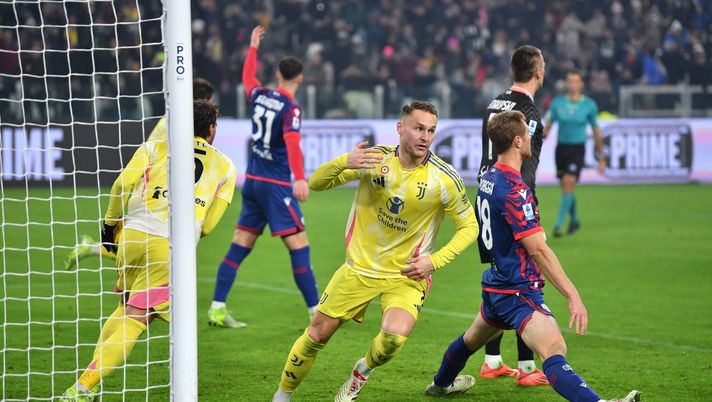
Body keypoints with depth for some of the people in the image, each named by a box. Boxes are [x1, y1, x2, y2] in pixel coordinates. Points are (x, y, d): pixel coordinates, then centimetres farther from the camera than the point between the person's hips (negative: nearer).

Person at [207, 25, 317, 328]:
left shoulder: (260, 97, 6)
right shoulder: (290, 109, -13)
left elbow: (247, 78, 29)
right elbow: (292, 141, -28)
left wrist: (253, 47, 42)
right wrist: (300, 179, -39)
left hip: (252, 180, 7)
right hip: (276, 185, -7)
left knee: (239, 247, 7)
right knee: (298, 246, -8)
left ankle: (217, 309, 5)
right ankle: (316, 312, -10)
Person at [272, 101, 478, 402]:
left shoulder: (444, 179, -14)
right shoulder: (375, 158, -10)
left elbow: (469, 226, -2)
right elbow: (316, 183, -6)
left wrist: (434, 261, -15)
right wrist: (343, 163, -27)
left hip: (407, 275, -1)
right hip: (359, 267, 2)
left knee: (395, 336, -26)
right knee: (318, 333, 4)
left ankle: (362, 371, 8)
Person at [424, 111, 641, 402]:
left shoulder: (488, 178, 7)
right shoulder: (514, 189, -22)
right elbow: (538, 250, -26)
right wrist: (573, 296, -27)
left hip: (496, 285, 10)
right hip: (518, 291, -10)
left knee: (473, 338, 35)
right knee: (554, 351, -31)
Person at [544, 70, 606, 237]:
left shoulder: (589, 105, -1)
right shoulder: (558, 102, 2)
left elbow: (596, 131, 7)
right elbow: (548, 125, 8)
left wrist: (601, 157, 9)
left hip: (577, 150, -3)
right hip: (561, 147, 3)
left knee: (568, 184, -17)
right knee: (566, 188, 10)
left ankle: (558, 225, -17)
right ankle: (575, 220, 34)